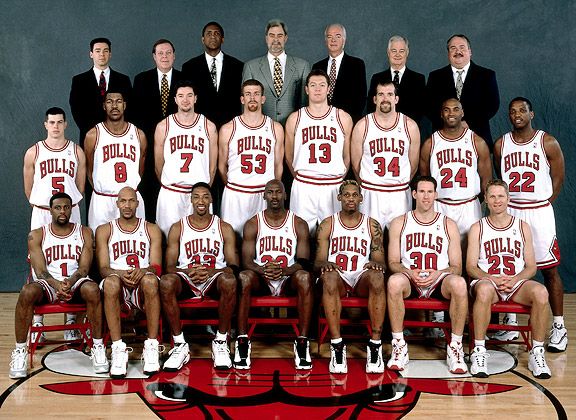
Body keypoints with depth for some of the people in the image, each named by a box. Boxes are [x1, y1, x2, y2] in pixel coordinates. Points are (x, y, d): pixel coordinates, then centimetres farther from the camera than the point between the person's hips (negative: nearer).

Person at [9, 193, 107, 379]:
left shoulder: (84, 233, 8)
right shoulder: (37, 236, 5)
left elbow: (84, 267, -2)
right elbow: (40, 271, -6)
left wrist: (70, 282, -25)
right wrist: (57, 285, -28)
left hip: (75, 283, 0)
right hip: (47, 285, 0)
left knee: (92, 289, -35)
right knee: (27, 292, -34)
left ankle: (98, 346, -22)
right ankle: (20, 351, -21)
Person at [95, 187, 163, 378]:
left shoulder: (152, 230, 14)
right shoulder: (104, 231, 13)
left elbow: (157, 267, 4)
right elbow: (103, 268, 3)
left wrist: (142, 271, -21)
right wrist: (121, 274, -20)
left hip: (143, 290, 0)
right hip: (118, 289, 0)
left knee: (150, 280, -36)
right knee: (111, 282, -36)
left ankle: (152, 347, -32)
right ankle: (118, 349, -35)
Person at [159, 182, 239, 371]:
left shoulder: (224, 228, 9)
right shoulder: (178, 228, 10)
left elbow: (234, 266, 0)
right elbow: (170, 266, 3)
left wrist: (211, 272, -20)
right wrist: (188, 272, -20)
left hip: (214, 280, -1)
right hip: (186, 280, 1)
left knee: (229, 281, -37)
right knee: (166, 282, -34)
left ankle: (221, 342, -22)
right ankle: (180, 345, -24)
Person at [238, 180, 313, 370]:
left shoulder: (299, 224, 5)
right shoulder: (253, 224, 6)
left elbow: (304, 262, -3)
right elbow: (246, 261, -3)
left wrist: (284, 271, -26)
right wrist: (263, 270, -27)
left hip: (289, 280, 0)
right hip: (261, 280, 0)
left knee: (304, 277, -34)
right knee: (243, 278, -33)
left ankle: (302, 342, -31)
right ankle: (242, 341, -29)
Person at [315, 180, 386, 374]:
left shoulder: (372, 225, 13)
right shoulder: (327, 225, 11)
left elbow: (380, 261, 8)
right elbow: (318, 261, 5)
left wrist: (376, 264, -18)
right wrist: (325, 265, -20)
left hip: (362, 279, 1)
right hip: (337, 278, 0)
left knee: (377, 276, -36)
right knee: (329, 276, -38)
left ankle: (375, 345, -34)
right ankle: (337, 346, -37)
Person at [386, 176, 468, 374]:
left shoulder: (449, 225, 11)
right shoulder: (399, 223, 11)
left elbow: (457, 267, 7)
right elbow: (393, 263, 7)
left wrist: (438, 274, -15)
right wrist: (410, 273, -15)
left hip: (440, 281, 0)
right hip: (410, 280, 0)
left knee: (459, 283, -35)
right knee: (394, 281, -36)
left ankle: (455, 347, -21)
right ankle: (399, 346, -25)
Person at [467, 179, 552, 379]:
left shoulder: (523, 227, 14)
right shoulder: (477, 228, 10)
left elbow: (531, 267, 9)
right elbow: (471, 267, 3)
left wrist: (514, 280, -12)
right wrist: (492, 279, -16)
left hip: (517, 283, 2)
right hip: (487, 280, -1)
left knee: (540, 292, -32)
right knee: (484, 289, -39)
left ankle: (537, 353, -21)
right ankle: (479, 352, -30)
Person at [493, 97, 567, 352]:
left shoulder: (548, 143, -2)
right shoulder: (500, 145, 6)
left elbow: (558, 180, 3)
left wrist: (540, 205, 2)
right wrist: (503, 203, 7)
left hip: (539, 212, -3)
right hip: (509, 212, 3)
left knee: (550, 270, -1)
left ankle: (558, 326, 5)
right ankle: (510, 322, 17)